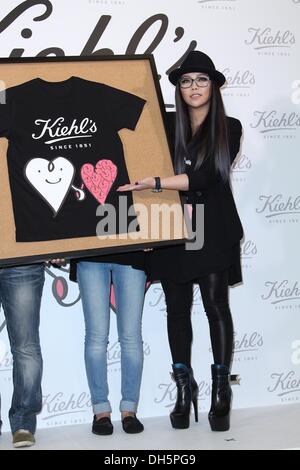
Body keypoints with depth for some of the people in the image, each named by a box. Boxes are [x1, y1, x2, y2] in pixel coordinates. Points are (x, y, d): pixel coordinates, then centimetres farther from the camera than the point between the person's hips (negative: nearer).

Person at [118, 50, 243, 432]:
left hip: (212, 229, -2)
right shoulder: (166, 124, 7)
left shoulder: (228, 128, 0)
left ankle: (221, 393, 5)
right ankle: (184, 389, 14)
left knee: (215, 305, -4)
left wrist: (155, 183, -21)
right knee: (177, 308, 5)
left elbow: (206, 176, -13)